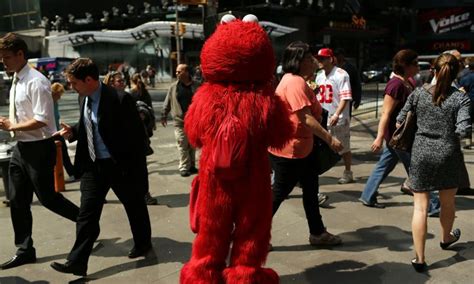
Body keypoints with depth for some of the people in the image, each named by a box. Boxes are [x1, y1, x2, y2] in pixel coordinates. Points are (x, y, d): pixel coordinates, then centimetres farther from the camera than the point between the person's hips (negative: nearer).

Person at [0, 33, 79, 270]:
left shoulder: (36, 82, -17)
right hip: (20, 148, 9)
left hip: (38, 148, -9)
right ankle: (24, 250, 24)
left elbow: (41, 120, -24)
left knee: (47, 197, 1)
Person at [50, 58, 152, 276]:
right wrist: (73, 132, -2)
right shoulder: (85, 99, 3)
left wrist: (136, 169, -16)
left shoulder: (118, 100, -20)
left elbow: (137, 135, -17)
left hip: (120, 165, -6)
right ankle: (77, 262, 11)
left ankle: (142, 244, 38)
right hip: (92, 165, 6)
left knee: (134, 207, 15)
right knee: (87, 214, 4)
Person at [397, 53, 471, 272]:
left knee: (420, 207, 4)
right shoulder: (461, 98, -7)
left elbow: (400, 120, 3)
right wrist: (450, 131, 6)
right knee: (447, 202, 23)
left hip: (421, 154, 0)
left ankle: (419, 258, 5)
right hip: (448, 155, 0)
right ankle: (446, 238, 49)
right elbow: (463, 130, -16)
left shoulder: (418, 94, -2)